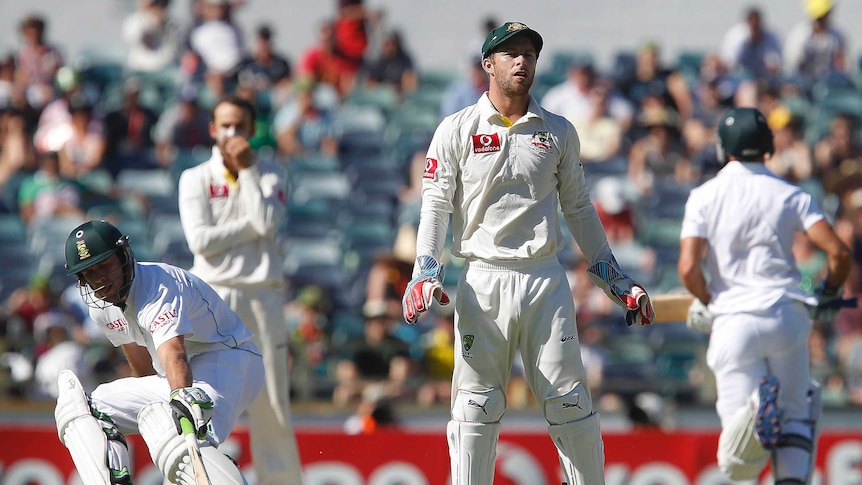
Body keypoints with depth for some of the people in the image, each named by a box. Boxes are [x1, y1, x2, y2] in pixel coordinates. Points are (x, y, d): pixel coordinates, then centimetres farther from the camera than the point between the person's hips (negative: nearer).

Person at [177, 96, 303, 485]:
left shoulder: (269, 176, 10)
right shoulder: (195, 179, 7)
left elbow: (267, 222, -10)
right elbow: (201, 240, -7)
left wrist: (247, 169, -5)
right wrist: (252, 226, -8)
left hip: (263, 296, 1)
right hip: (212, 295, -1)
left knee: (272, 401, 0)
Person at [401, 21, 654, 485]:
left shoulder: (558, 132, 11)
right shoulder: (457, 130, 5)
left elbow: (579, 210, 17)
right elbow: (435, 204, 1)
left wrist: (617, 281, 14)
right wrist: (425, 274, -13)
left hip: (546, 282, 2)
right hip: (483, 283, -2)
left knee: (570, 403, -2)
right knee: (476, 406, -1)